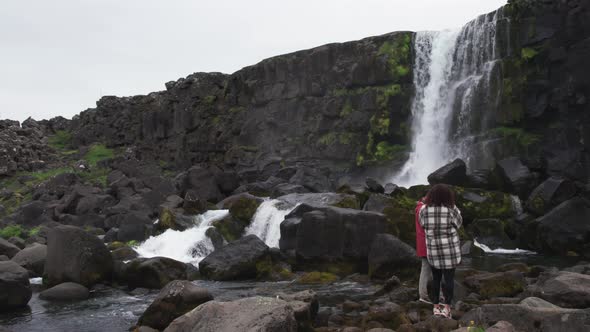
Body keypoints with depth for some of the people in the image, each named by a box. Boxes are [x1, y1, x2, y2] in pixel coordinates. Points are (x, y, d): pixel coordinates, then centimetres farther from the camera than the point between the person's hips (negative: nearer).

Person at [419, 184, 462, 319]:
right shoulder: (451, 209, -13)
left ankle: (436, 307, 16)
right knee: (449, 278, 4)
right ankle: (447, 308, 1)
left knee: (436, 278, 14)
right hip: (450, 248, -3)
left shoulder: (424, 209, -6)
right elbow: (458, 222, 5)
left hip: (432, 249, 3)